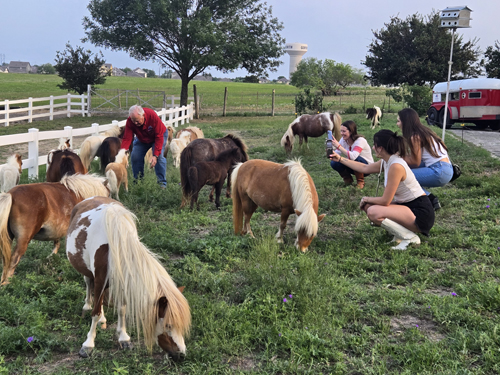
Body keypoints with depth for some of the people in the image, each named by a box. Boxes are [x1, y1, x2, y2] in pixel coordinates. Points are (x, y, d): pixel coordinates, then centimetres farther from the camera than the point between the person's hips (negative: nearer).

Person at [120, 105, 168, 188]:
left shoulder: (153, 116, -38)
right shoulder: (130, 121, -29)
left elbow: (159, 137, -33)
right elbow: (127, 139, -29)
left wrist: (155, 155, -38)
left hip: (158, 135, -4)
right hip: (142, 139, 4)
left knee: (159, 156, -23)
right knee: (135, 156, -10)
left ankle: (162, 183, -13)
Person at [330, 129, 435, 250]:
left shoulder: (396, 166, -24)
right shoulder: (386, 162, 4)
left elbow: (385, 201, -21)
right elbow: (365, 168, 23)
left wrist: (367, 199, -2)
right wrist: (340, 159, 27)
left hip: (421, 213, -9)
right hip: (407, 206, 9)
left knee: (373, 212, -25)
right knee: (367, 206, 6)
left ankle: (410, 238, -10)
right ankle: (401, 231, 9)